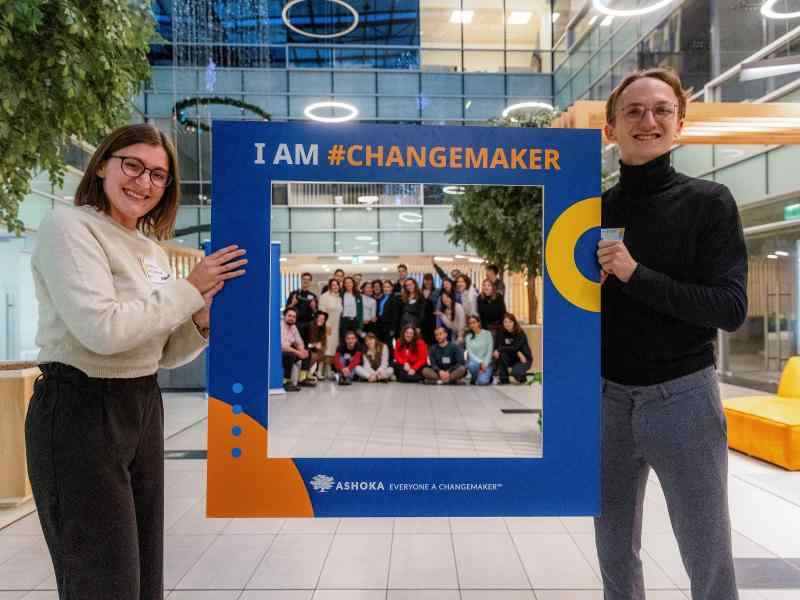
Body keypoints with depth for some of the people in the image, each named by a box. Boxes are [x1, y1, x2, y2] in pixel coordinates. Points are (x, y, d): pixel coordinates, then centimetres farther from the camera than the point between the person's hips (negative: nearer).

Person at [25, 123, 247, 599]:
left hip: (143, 408, 8)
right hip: (80, 412, -7)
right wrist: (189, 289, -15)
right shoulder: (69, 226, -10)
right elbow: (103, 329, -24)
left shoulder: (153, 250, 12)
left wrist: (201, 320, -5)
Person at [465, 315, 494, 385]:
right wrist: (480, 362, -18)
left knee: (482, 382, -28)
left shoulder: (487, 334, -2)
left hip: (486, 362, -2)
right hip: (475, 361, 2)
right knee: (472, 365, -36)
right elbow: (470, 353, -3)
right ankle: (474, 379, -4)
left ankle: (486, 375, 9)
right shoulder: (468, 336, 3)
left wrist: (485, 364, -15)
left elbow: (490, 351, -5)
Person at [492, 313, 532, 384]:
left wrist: (499, 349, -31)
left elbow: (515, 347, -30)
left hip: (524, 359, -4)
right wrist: (518, 353, -27)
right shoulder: (500, 333, -8)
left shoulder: (520, 333, -17)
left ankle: (523, 377, 5)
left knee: (515, 372, -33)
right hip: (511, 359, 4)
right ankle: (503, 378, -12)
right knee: (501, 354, -28)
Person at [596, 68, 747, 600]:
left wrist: (635, 274, -20)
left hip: (682, 396, -2)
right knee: (615, 554, 14)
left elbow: (732, 309, -13)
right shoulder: (595, 211, 4)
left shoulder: (709, 202, -3)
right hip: (606, 398, 3)